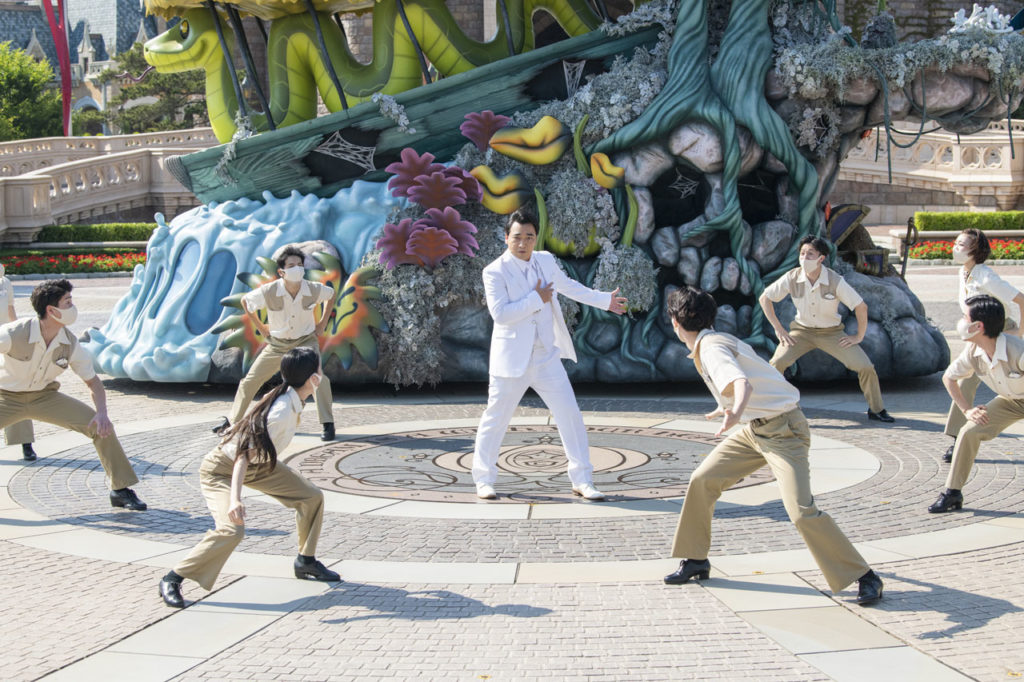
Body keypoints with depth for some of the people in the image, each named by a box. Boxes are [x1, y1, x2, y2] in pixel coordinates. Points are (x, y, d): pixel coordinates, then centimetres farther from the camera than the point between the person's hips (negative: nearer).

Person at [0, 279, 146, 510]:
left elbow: (92, 380, -1)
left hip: (45, 397, 3)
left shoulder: (70, 343, -12)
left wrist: (102, 413, -18)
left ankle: (121, 489, 1)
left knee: (100, 426, -12)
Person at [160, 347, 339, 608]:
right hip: (221, 469, -9)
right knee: (232, 530, -29)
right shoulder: (281, 412, -35)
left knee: (312, 497, 3)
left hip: (259, 465, 9)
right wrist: (235, 499, -48)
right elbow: (245, 454, -39)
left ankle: (306, 561, 23)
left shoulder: (289, 399, -10)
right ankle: (172, 580, -13)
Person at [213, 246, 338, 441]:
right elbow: (245, 301, -2)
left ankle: (328, 424, -17)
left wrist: (322, 324, 0)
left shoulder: (314, 290, -21)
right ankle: (232, 420, 26)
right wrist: (261, 327, -1)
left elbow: (332, 295, 5)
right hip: (277, 343, 2)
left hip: (306, 340, -1)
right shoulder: (269, 291, -23)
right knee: (251, 380, 6)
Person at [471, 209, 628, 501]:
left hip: (546, 357, 5)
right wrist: (537, 299, -18)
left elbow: (569, 286, 25)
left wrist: (605, 300, 29)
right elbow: (499, 313, -24)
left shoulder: (546, 262, 7)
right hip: (512, 359, -5)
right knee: (496, 419, 3)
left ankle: (582, 480, 10)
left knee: (570, 415, 2)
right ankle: (483, 479, 19)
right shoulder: (495, 272, -12)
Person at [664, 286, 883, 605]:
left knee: (801, 511, -19)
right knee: (702, 480, 6)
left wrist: (736, 412, -60)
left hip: (782, 430, -10)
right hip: (754, 429, 10)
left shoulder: (710, 348, -19)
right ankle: (695, 560, 20)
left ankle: (864, 577, -8)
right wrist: (725, 410, 47)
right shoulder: (715, 341, 10)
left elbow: (744, 384, -39)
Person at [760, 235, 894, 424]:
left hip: (832, 332, 0)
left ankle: (876, 410, 12)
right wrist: (778, 329, -7)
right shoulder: (792, 278, -17)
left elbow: (861, 306, -12)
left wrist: (859, 336, -8)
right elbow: (765, 298, -5)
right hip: (802, 331, 0)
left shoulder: (835, 281, -21)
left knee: (865, 367, -12)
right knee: (777, 362, -26)